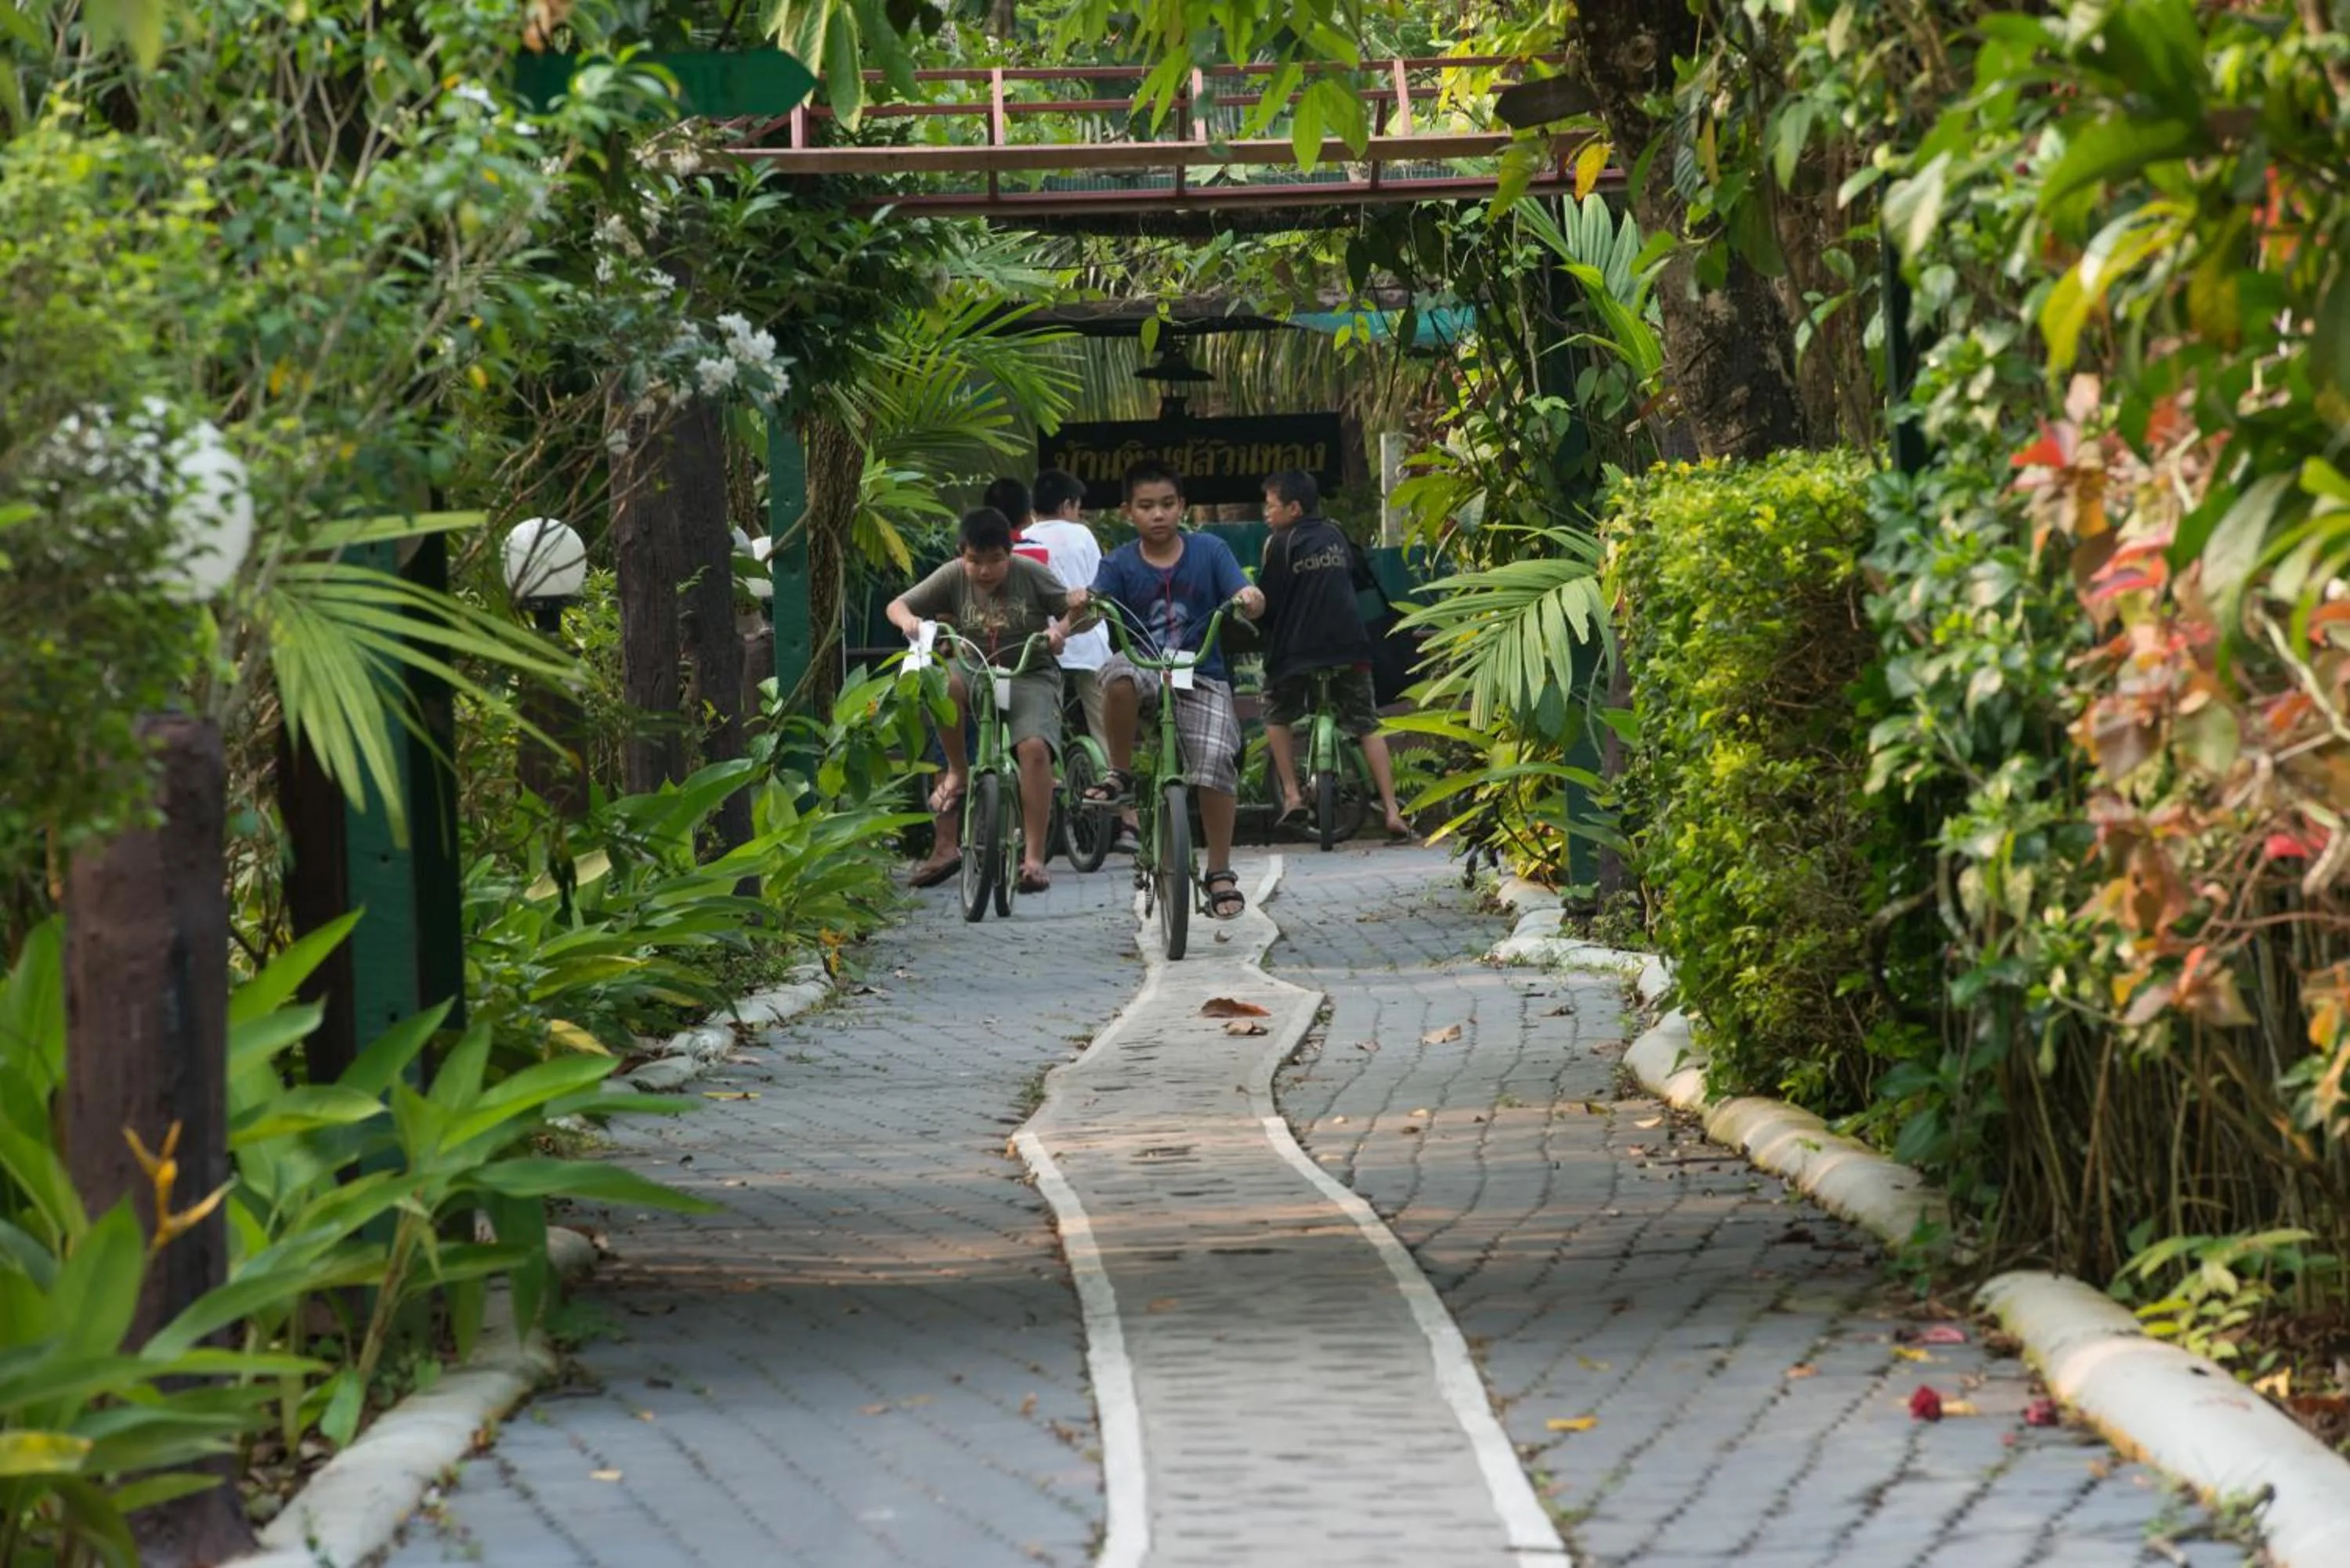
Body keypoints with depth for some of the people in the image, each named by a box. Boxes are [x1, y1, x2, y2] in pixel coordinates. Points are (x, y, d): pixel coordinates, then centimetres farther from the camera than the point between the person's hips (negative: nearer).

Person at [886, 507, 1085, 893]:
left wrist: (1060, 629, -23)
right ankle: (958, 771, -14)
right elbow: (896, 605, 1)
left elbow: (1073, 608, 0)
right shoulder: (953, 577, -2)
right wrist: (908, 621, -23)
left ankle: (1034, 858, -25)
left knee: (1034, 747, -28)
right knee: (942, 682, -36)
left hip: (1030, 676, -2)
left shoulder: (1030, 575, -6)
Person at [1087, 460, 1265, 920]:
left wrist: (1251, 600, -33)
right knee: (1118, 674, -36)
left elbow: (1246, 598, -9)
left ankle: (1220, 873, -6)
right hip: (1146, 674, 0)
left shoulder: (1209, 551, 1)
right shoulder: (1119, 564, 0)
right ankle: (1120, 776, -16)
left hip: (1201, 678, 0)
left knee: (1216, 760, -21)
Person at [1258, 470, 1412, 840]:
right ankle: (1392, 811, -4)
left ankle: (1291, 793, 10)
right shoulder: (1336, 536, 13)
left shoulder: (1280, 544, -2)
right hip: (1348, 643, 4)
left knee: (1278, 716, 20)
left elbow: (1267, 601, -3)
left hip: (1298, 647, -4)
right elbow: (1364, 582, 24)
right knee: (1367, 726, 6)